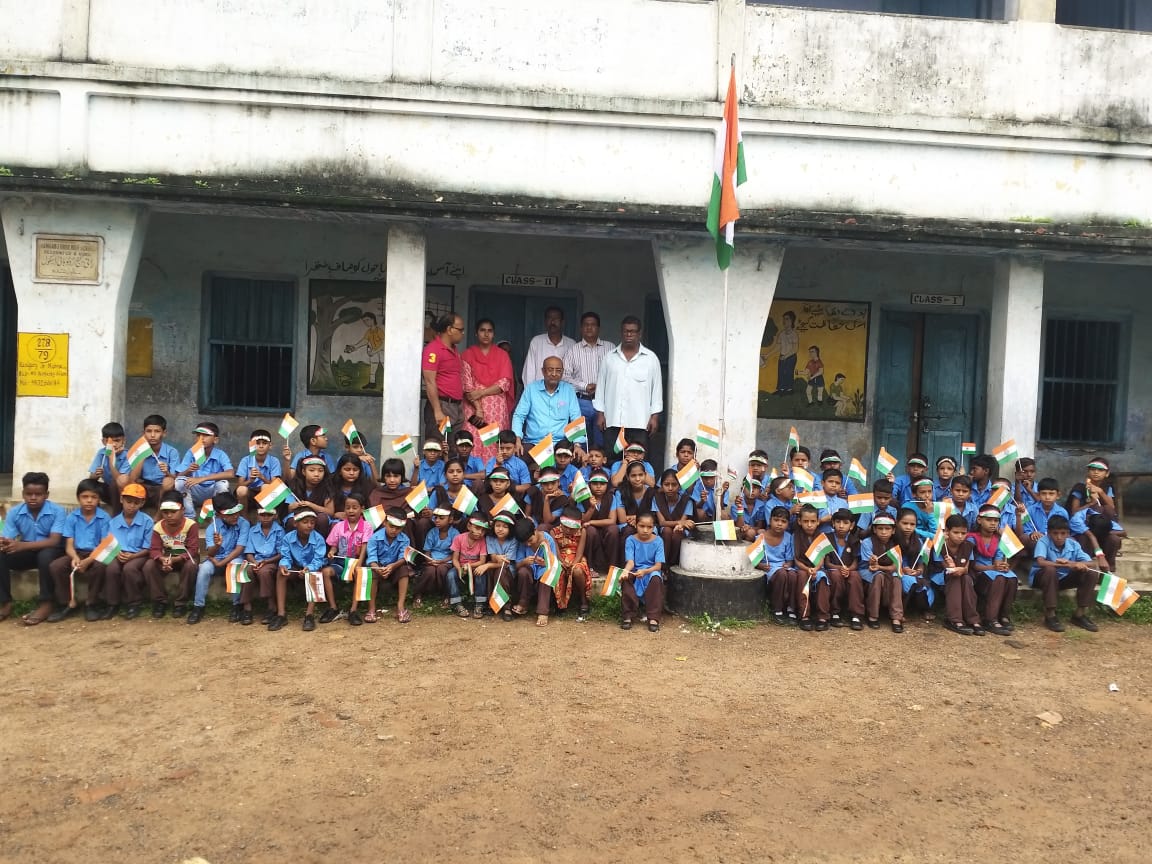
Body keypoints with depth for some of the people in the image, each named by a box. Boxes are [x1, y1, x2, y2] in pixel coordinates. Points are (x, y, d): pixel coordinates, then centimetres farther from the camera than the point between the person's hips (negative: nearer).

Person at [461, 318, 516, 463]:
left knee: (494, 444, -6)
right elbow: (467, 384, -1)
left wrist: (481, 392, -11)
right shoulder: (468, 354, 7)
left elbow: (505, 383, 1)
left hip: (497, 408, 1)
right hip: (474, 407, -1)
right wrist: (478, 409, -12)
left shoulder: (502, 355, 11)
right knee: (473, 444, -9)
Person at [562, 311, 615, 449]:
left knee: (602, 444, 1)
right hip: (581, 402, 0)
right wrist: (585, 386, -8)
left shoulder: (610, 348, 8)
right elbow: (565, 376, 2)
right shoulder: (573, 350, 9)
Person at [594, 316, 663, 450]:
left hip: (639, 422, -1)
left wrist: (655, 416, 0)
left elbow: (657, 388, 5)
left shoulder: (651, 358, 5)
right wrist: (600, 413, 6)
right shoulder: (609, 357, 10)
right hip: (612, 420, 2)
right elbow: (601, 386, 11)